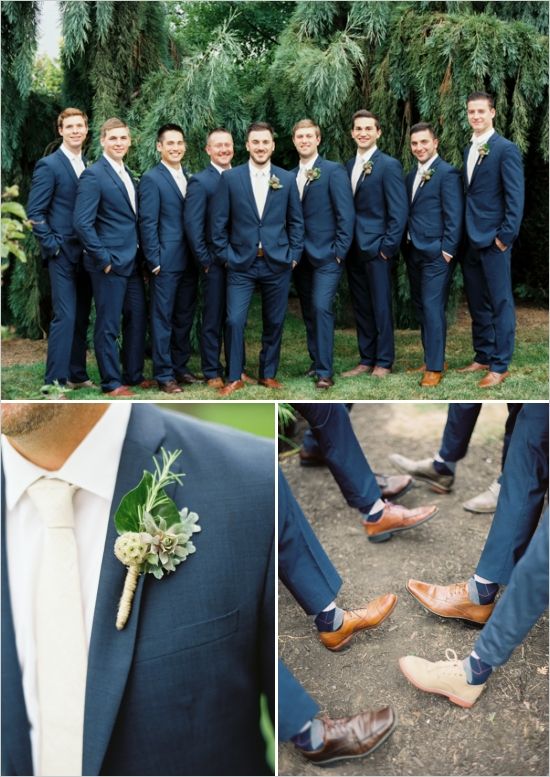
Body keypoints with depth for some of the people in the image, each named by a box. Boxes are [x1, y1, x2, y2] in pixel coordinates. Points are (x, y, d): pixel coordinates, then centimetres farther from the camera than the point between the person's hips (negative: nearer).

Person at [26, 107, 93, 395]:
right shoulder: (48, 165, -5)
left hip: (86, 252, 6)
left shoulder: (88, 166, 13)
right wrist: (52, 244, -13)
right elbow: (34, 211, -9)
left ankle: (76, 375, 19)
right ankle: (53, 380, -4)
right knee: (64, 316, -10)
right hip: (63, 253, -6)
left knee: (81, 317, 9)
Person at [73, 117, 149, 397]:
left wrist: (140, 253, 12)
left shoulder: (127, 174, 15)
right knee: (108, 325, 2)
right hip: (109, 263, -8)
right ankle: (112, 382, 11)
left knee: (137, 320, 14)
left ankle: (134, 374, 26)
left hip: (132, 262, 8)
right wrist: (103, 258, -17)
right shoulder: (93, 175, -11)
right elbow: (82, 223, -17)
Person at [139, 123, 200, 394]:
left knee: (184, 317, 13)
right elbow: (147, 224, -10)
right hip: (166, 262, -6)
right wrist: (154, 261, -14)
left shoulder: (189, 177, 13)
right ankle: (164, 374, 8)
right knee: (163, 318, 1)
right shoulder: (151, 179, -6)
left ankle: (180, 366, 25)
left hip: (189, 262, 6)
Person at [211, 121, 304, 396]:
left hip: (277, 263, 2)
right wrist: (224, 255, -2)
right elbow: (219, 221, 2)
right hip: (241, 263, -1)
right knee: (235, 321, -6)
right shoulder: (230, 177, 0)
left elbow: (296, 221, 8)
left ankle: (268, 374, 23)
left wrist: (294, 255, 2)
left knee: (274, 322, 8)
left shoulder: (287, 179, 5)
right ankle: (234, 377, 8)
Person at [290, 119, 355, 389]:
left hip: (326, 255, -6)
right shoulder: (291, 176, 12)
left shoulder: (333, 171, -5)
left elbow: (346, 214, -9)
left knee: (321, 307, -15)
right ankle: (316, 361, 23)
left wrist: (339, 251, -13)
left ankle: (324, 372, -10)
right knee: (309, 311, 11)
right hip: (301, 256, 6)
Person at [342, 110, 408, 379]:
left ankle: (383, 362, 11)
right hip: (353, 250, 6)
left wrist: (388, 247, -14)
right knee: (361, 308, 11)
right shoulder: (349, 165, 12)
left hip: (376, 248, -6)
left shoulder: (389, 165, -7)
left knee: (380, 307, 1)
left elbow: (399, 211, -11)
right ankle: (366, 360, 20)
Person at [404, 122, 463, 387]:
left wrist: (447, 251, -15)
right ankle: (430, 357, 24)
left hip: (435, 254, -8)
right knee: (420, 306, 12)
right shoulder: (412, 175, 14)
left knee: (432, 308, -7)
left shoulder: (447, 173, -10)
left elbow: (454, 216, -13)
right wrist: (407, 245, 10)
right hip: (414, 252, 8)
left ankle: (435, 367, 1)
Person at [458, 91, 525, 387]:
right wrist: (462, 234, 10)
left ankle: (500, 366, 4)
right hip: (470, 240, 7)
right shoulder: (467, 149, 14)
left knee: (500, 303, -1)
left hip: (493, 240, -7)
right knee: (477, 304, 13)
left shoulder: (506, 149, -7)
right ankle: (482, 357, 24)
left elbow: (515, 196, -11)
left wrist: (506, 235, -15)